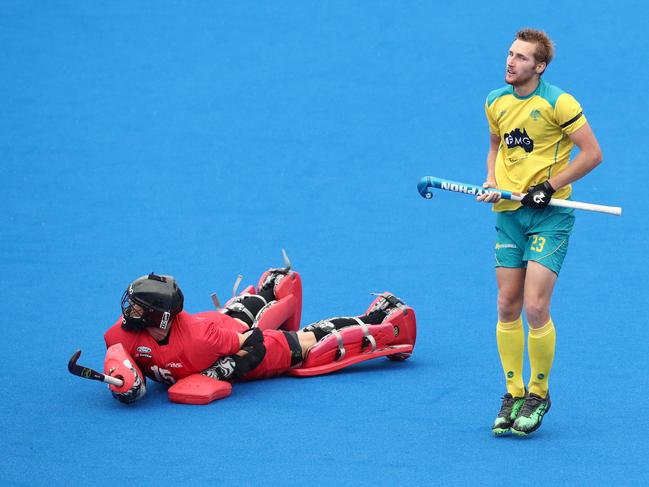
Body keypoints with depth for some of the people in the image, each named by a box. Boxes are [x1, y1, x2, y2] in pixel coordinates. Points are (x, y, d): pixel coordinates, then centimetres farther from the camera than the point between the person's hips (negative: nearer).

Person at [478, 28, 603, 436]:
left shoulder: (558, 103, -11)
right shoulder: (496, 102, 7)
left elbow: (592, 154, -9)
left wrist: (550, 186, -14)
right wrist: (491, 181, 5)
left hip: (550, 215, -6)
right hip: (508, 213, 6)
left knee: (535, 308, -12)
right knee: (507, 307, 4)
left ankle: (539, 393, 4)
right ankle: (514, 394, 14)